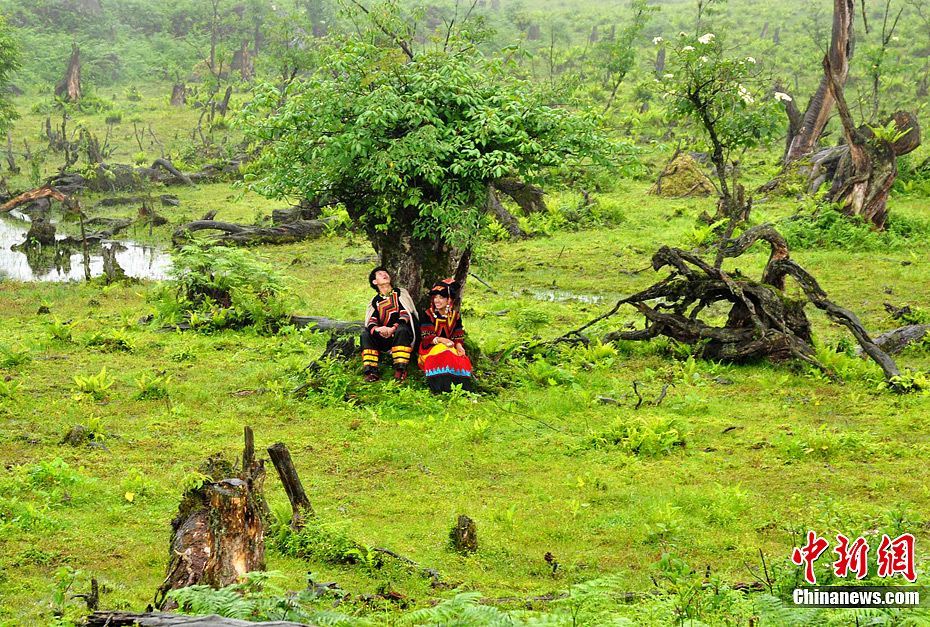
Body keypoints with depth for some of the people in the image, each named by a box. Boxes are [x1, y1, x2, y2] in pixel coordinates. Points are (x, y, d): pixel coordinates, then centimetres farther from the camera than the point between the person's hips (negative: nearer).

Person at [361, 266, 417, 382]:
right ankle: (371, 371, -28)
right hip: (384, 338, 3)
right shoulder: (375, 301, 16)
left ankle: (400, 369, -37)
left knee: (401, 330, -36)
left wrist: (393, 329, -22)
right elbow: (370, 321, 2)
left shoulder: (400, 293, 10)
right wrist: (378, 329, -23)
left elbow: (406, 314, -5)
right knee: (365, 334, -21)